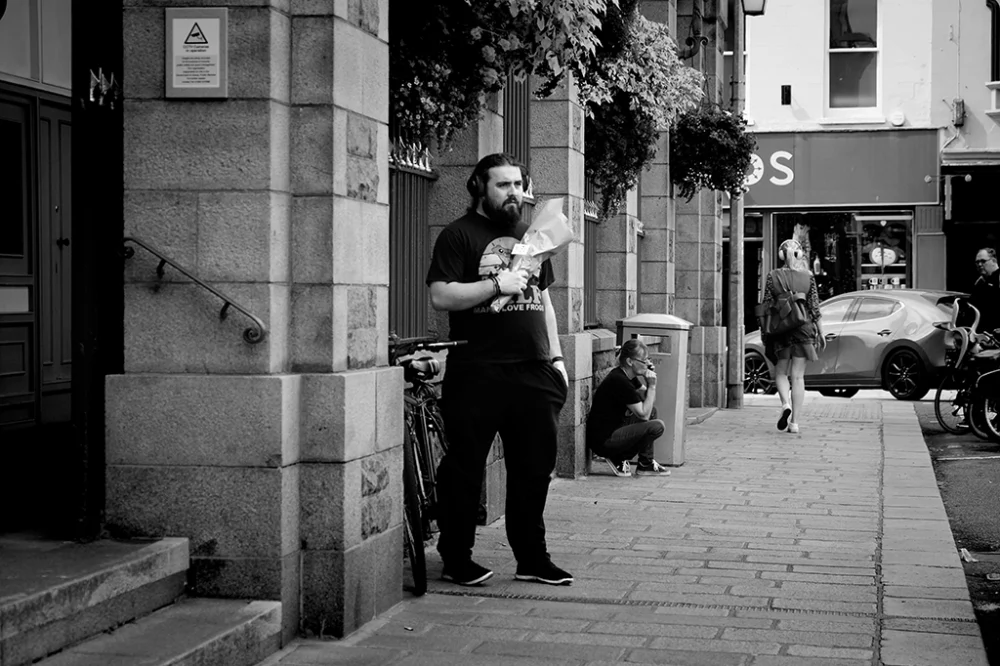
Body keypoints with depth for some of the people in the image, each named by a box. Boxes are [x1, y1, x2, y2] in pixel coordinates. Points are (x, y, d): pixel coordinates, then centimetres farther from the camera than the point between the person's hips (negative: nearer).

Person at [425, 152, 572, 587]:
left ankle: (532, 558, 18)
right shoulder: (459, 235, -1)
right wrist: (497, 283, -16)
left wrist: (556, 357, 16)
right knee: (464, 469, 1)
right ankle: (456, 559, 11)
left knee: (535, 468, 8)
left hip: (533, 372, 6)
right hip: (476, 373, -6)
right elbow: (440, 296, -12)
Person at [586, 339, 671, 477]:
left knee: (652, 410, 16)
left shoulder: (628, 377, 8)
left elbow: (649, 401, 16)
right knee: (657, 426, -17)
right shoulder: (620, 381, -22)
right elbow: (644, 415, -18)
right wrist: (652, 385, -15)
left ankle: (647, 462, 12)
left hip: (613, 430, 10)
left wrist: (650, 380, -1)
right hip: (603, 441, -10)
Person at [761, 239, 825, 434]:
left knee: (781, 372, 14)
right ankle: (794, 421, 0)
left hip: (780, 329, 0)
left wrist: (764, 332, 7)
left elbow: (766, 307, -1)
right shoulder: (808, 277, 0)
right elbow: (814, 308, -1)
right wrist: (820, 333, 6)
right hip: (803, 329, 0)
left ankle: (786, 404, -14)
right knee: (797, 376, 3)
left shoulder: (773, 276, -1)